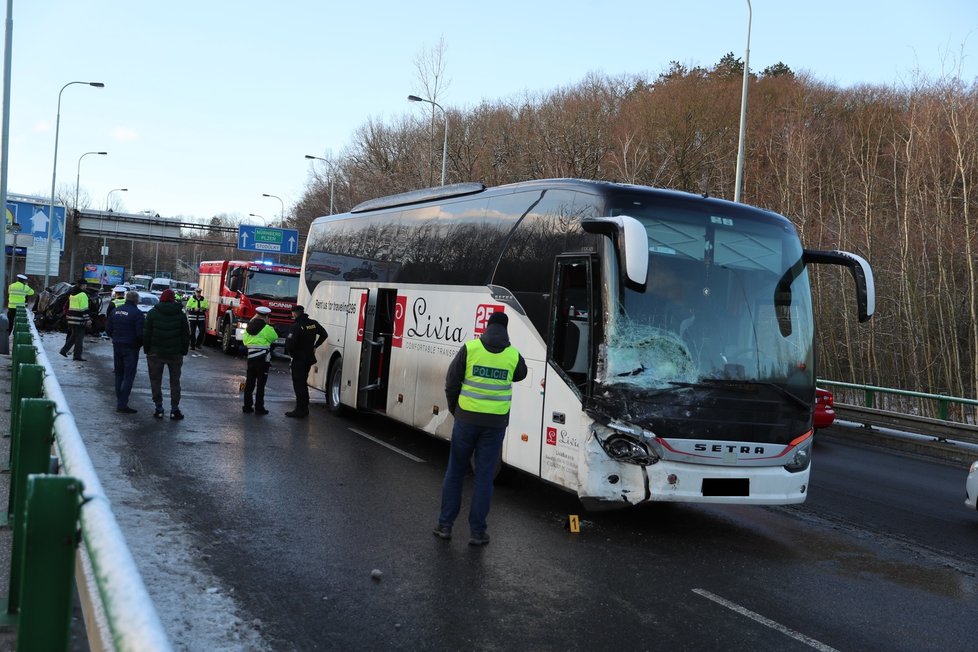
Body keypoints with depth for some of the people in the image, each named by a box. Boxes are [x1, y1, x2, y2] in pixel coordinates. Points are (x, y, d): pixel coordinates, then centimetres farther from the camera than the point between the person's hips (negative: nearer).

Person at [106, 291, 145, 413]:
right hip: (131, 348, -6)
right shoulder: (137, 313, -14)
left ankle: (119, 402, 17)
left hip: (117, 347, 6)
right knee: (128, 376, -3)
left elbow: (108, 329, 9)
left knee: (119, 375, 15)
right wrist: (140, 344, -1)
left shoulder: (115, 311, 7)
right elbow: (140, 333, -19)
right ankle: (122, 404, -8)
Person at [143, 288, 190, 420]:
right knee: (175, 381, 9)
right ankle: (175, 409, 5)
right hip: (175, 353, 2)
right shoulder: (180, 314, 2)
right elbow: (186, 335, 3)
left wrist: (147, 350, 4)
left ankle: (159, 409, 3)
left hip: (156, 353, -1)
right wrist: (183, 351, 9)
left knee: (156, 381, 7)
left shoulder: (152, 313, -3)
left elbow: (146, 334, -3)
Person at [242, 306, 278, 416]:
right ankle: (259, 408, -1)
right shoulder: (266, 328, -12)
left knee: (249, 382, 12)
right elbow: (274, 337, 1)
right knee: (261, 384, -2)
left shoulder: (248, 327, 8)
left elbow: (245, 341, 14)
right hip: (263, 357, -6)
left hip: (250, 356, 6)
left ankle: (247, 406, 16)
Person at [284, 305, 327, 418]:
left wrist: (290, 352, -4)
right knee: (304, 383, 18)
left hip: (299, 359, -7)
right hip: (309, 358, 7)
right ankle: (305, 408, 23)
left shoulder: (296, 326, -19)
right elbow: (324, 334, 15)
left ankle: (300, 410, -4)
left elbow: (289, 344, -24)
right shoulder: (313, 323, 2)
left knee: (298, 384, -3)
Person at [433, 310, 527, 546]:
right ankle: (477, 531, 10)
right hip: (495, 423, 0)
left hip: (466, 419, 0)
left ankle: (445, 524, 18)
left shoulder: (470, 348, -7)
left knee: (455, 471, 13)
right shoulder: (513, 355, -3)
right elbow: (520, 375, 19)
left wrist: (454, 409, 12)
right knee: (484, 476, 7)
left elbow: (451, 382, -3)